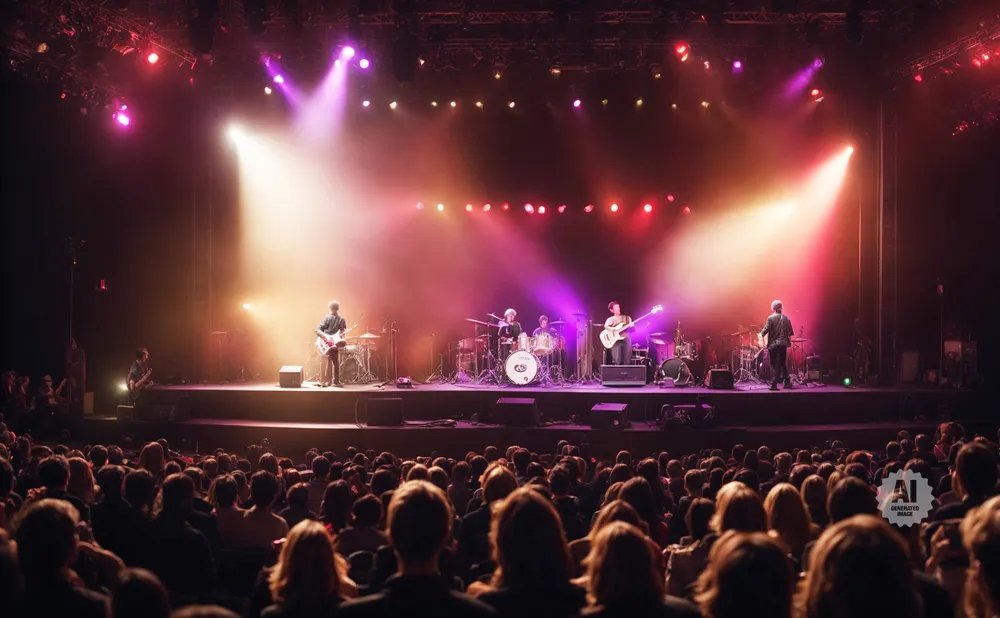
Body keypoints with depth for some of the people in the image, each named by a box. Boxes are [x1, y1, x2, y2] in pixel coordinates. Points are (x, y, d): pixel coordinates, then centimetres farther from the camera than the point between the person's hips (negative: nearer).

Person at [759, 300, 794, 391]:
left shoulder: (771, 318, -8)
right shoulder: (786, 318, 5)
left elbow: (766, 329, -14)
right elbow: (790, 332, 7)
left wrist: (761, 335, 2)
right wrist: (788, 341, 22)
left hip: (773, 344, -4)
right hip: (783, 344, 4)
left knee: (774, 365, 0)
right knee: (783, 364, 15)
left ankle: (774, 385, -6)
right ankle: (787, 383, 13)